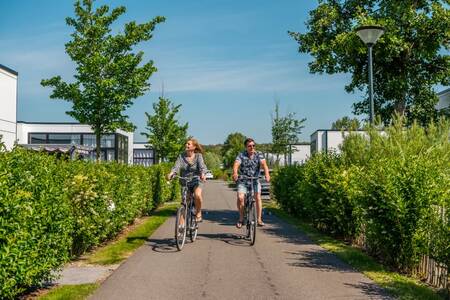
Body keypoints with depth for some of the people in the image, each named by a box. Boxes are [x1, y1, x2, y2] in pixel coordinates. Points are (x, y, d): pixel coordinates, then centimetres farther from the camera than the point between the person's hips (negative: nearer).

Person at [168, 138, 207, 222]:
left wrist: (202, 174, -45)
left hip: (196, 181, -2)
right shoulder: (181, 156, -4)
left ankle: (198, 213, -4)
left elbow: (202, 166, -22)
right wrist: (171, 173, -40)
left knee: (197, 195, -30)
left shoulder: (198, 156, -8)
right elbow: (177, 166, -19)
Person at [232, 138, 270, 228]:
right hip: (243, 180, -1)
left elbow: (264, 164, -20)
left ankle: (259, 219, -4)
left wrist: (267, 174, -40)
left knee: (258, 197, -14)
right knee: (240, 198, -17)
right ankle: (241, 218, 1)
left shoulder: (259, 155, -4)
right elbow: (236, 164, -22)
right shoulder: (241, 155, -6)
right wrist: (235, 173, -45)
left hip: (255, 180, 1)